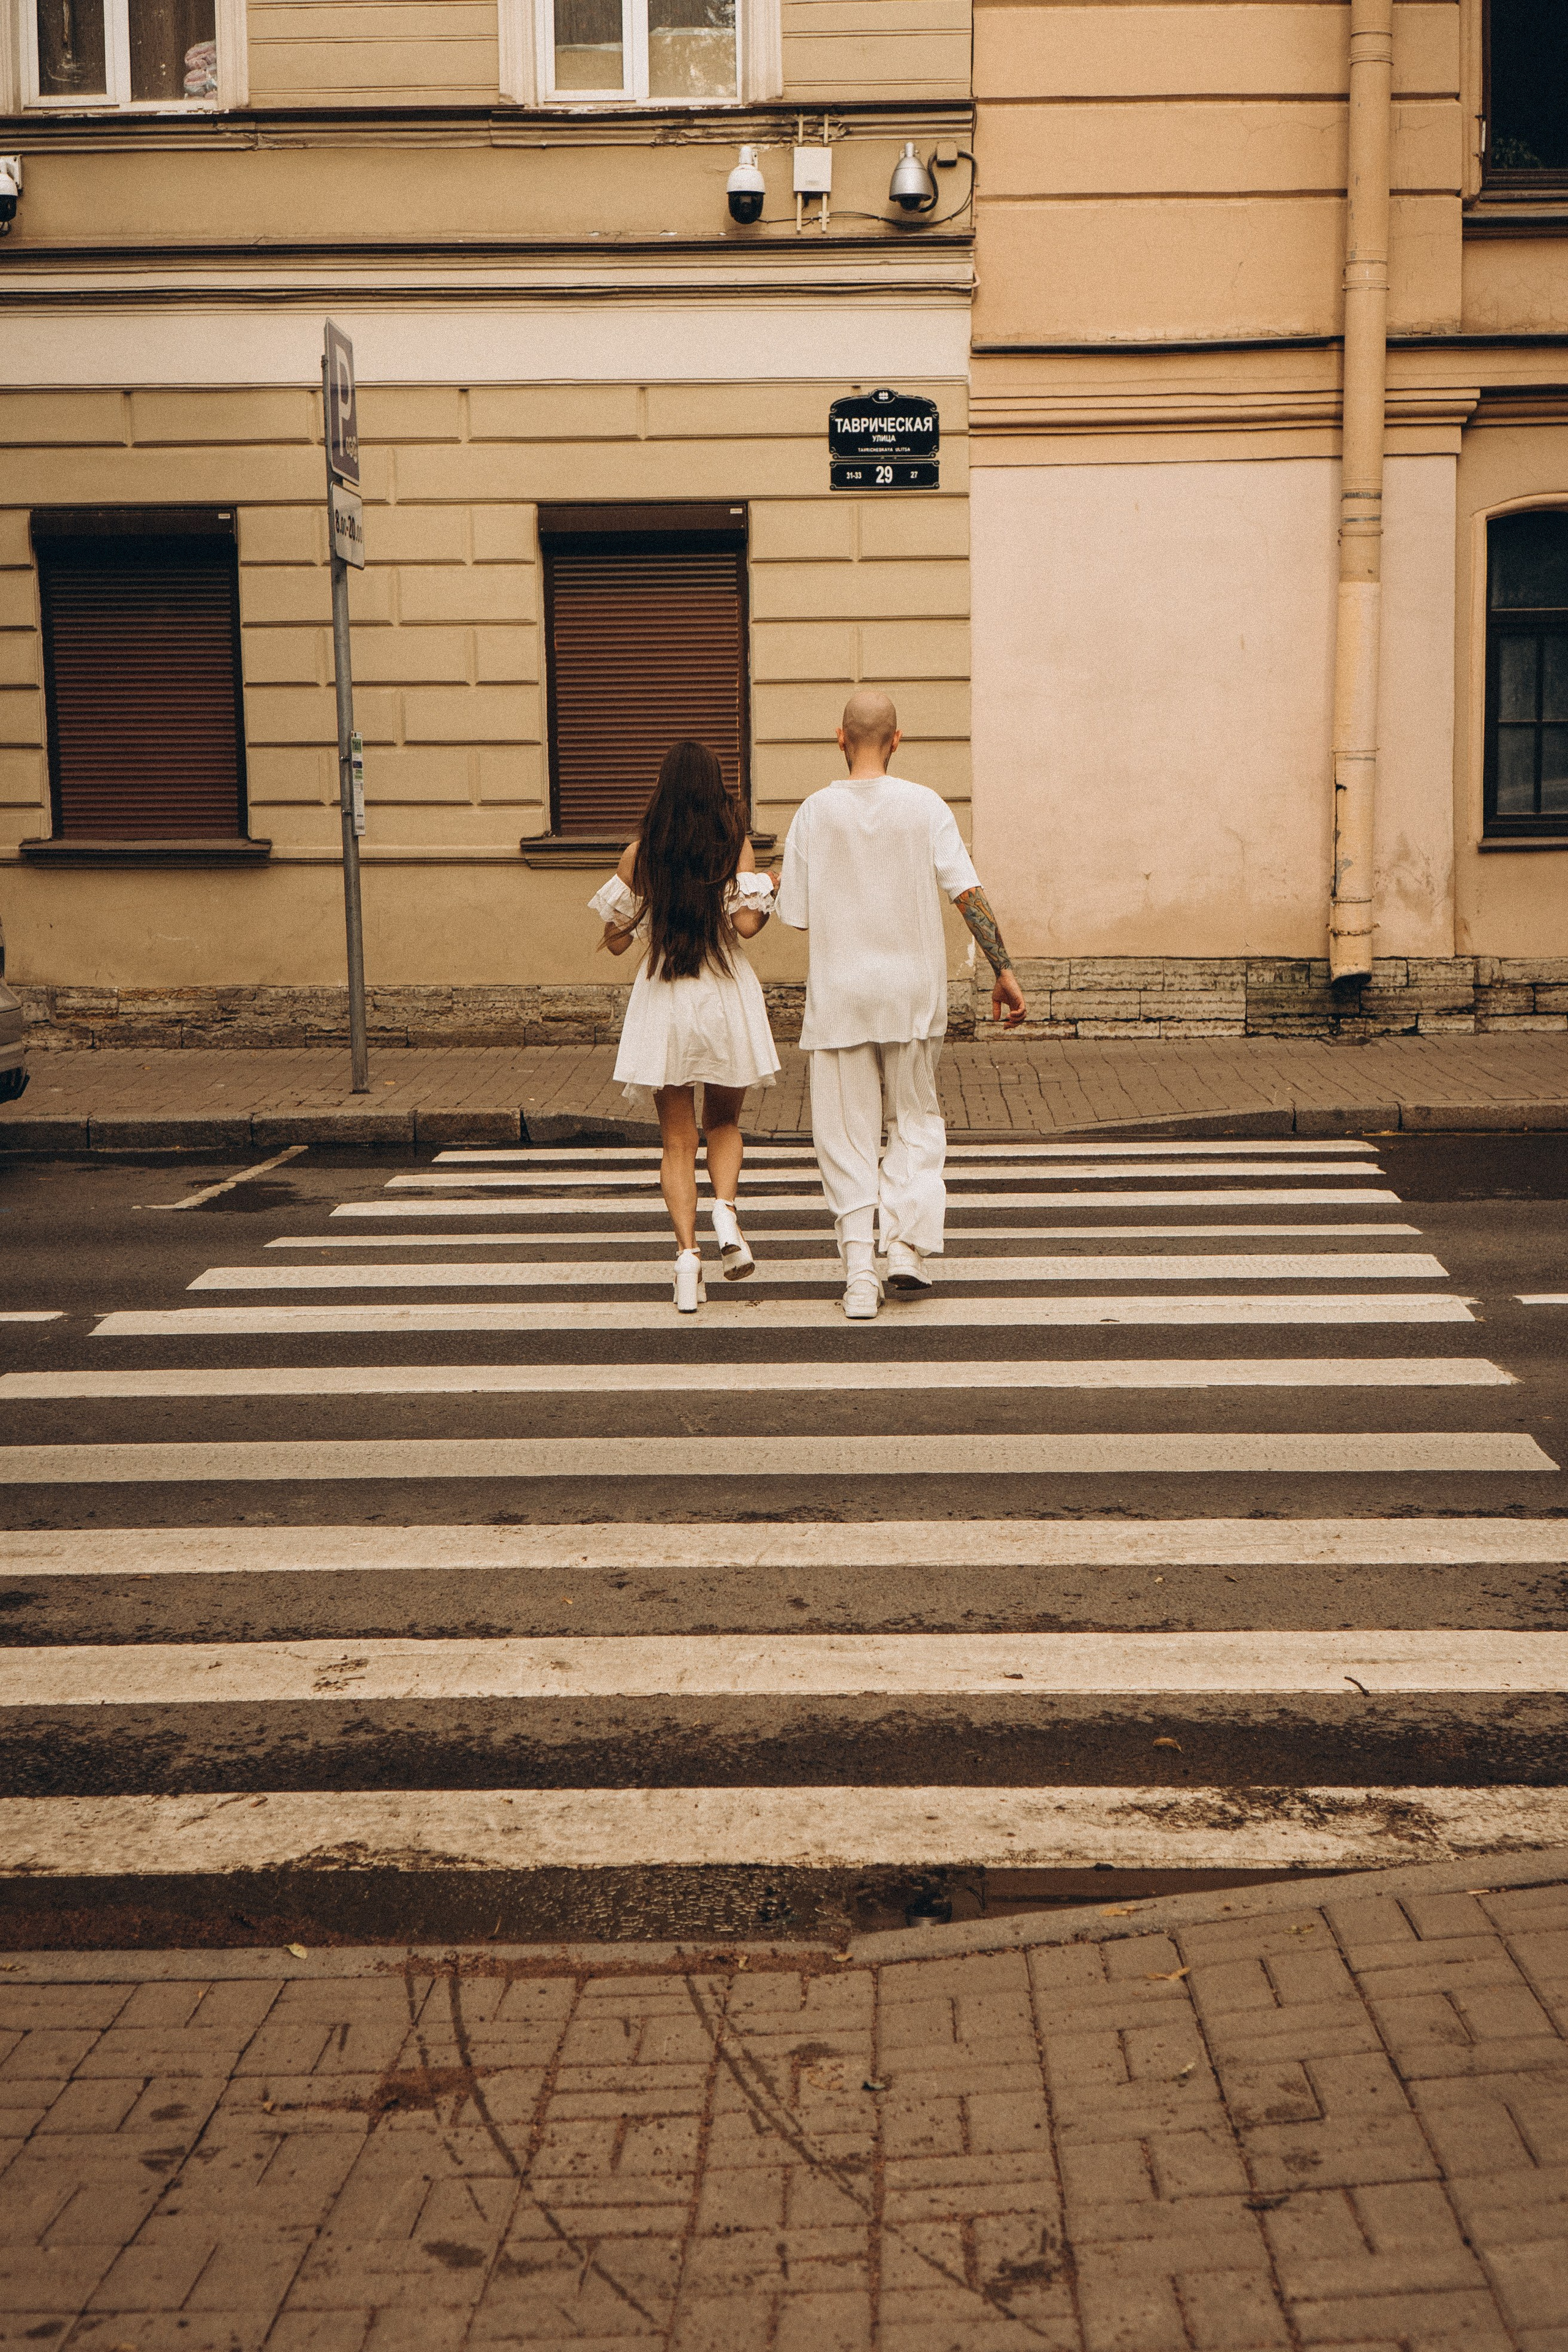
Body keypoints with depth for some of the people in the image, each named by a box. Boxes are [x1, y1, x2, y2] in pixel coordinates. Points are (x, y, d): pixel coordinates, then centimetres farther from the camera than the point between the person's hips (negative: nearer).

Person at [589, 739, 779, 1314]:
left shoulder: (640, 854, 0)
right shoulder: (736, 845, -3)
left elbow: (617, 940, 2)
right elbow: (747, 924, -12)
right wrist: (769, 897, 8)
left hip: (662, 998, 0)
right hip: (726, 993, 0)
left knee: (677, 1139, 7)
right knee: (724, 1121, 19)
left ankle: (687, 1252, -6)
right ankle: (725, 1210, -7)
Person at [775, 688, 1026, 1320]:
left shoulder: (815, 812, -2)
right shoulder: (925, 806, -2)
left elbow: (796, 914, 1)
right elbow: (968, 893, -8)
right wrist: (1003, 970, -7)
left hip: (838, 990, 0)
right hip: (913, 989, 1)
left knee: (848, 1137, 5)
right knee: (915, 1121, 16)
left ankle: (860, 1276, 2)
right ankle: (909, 1248, 2)